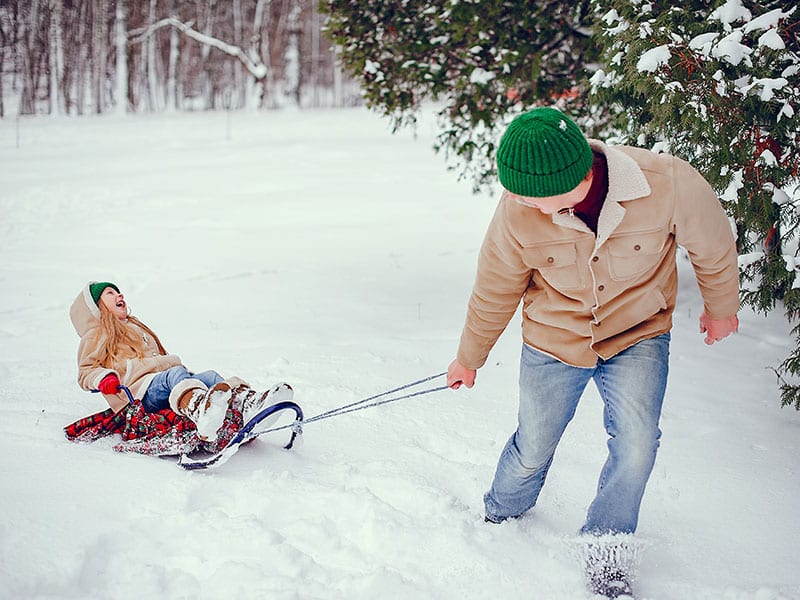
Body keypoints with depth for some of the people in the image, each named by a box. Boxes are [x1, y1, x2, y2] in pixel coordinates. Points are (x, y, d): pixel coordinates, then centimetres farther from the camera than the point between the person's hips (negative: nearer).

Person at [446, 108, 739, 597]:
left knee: (636, 448, -16)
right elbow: (495, 291, -5)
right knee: (533, 450, 10)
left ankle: (604, 549, 8)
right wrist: (469, 359, 8)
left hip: (638, 338, -1)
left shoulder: (668, 183, -31)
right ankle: (500, 519, 42)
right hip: (554, 342, 1)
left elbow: (713, 247, -8)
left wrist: (721, 309, 9)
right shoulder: (519, 210, -25)